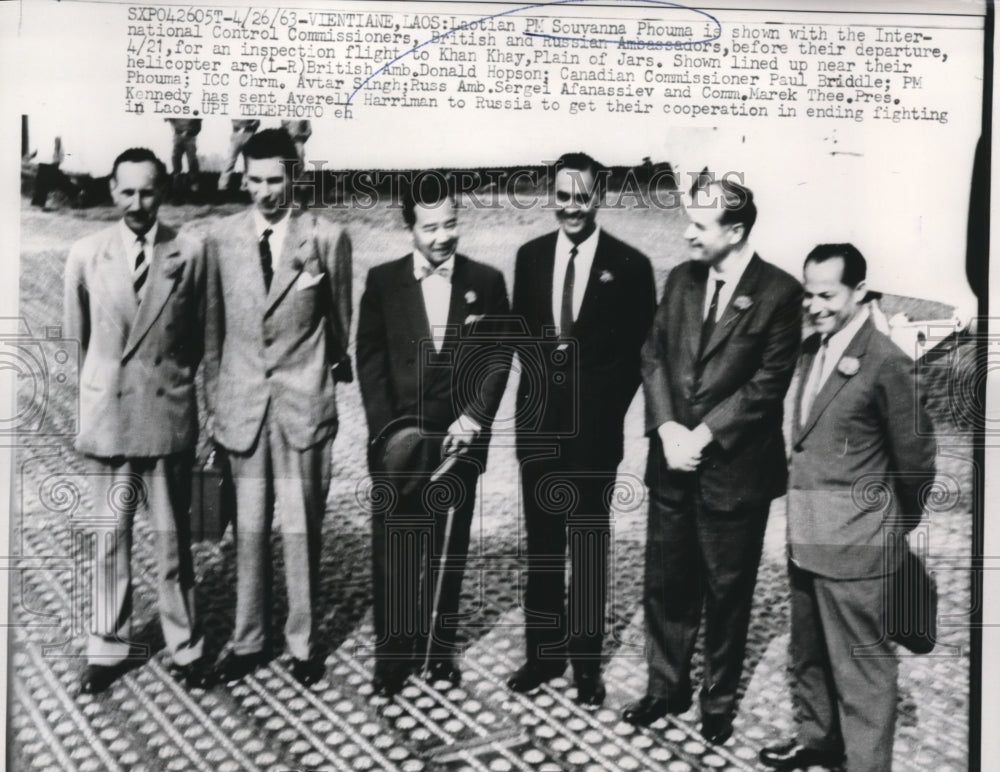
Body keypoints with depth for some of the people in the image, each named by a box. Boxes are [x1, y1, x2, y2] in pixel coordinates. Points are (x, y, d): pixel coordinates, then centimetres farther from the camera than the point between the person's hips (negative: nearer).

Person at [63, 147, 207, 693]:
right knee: (109, 538, 9)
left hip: (168, 414, -1)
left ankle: (185, 647, 20)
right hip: (106, 415, 1)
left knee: (172, 539, 6)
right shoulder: (86, 255, 0)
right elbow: (76, 335, 11)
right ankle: (107, 649, 23)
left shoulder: (189, 254, -4)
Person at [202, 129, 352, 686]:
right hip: (242, 402, 2)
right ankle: (248, 641, 23)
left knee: (302, 529, 4)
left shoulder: (328, 238, -2)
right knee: (249, 528, 9)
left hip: (303, 400, -2)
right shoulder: (221, 238, 5)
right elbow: (213, 327, 9)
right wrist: (213, 400, 8)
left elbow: (341, 321, 7)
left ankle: (303, 643, 19)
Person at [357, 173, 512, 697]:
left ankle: (440, 647, 23)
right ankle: (392, 652, 13)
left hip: (459, 436, 1)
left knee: (450, 547, 9)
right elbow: (369, 361, 1)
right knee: (393, 548, 0)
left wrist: (474, 417, -11)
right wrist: (388, 431, -7)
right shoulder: (383, 281, 2)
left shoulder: (486, 282, 3)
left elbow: (499, 358, 2)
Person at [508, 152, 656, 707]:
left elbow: (638, 348, -2)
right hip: (538, 420, 4)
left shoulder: (630, 265, -5)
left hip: (594, 424, -3)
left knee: (589, 544, 7)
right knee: (541, 539, 12)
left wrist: (608, 404, -7)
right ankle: (542, 651, 26)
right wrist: (543, 365, -3)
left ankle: (585, 661, 20)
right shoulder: (530, 256, 7)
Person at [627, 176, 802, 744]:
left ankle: (719, 700, 30)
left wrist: (702, 436, -16)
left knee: (727, 590, 11)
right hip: (672, 462, 5)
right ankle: (667, 686, 32)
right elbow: (653, 356, 5)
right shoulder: (681, 278, 7)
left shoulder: (780, 292, -10)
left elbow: (768, 383, -13)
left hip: (734, 468, -4)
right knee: (665, 582, 13)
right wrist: (667, 428, -9)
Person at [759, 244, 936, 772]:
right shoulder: (811, 349, 8)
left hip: (852, 543, -8)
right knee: (809, 653, 22)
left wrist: (900, 522, 5)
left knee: (860, 665, 3)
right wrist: (799, 522, 17)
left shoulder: (885, 362, -17)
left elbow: (914, 456, -9)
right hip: (804, 538, 8)